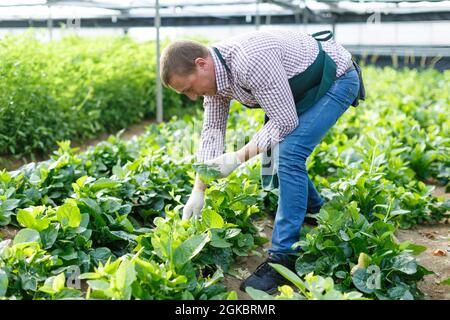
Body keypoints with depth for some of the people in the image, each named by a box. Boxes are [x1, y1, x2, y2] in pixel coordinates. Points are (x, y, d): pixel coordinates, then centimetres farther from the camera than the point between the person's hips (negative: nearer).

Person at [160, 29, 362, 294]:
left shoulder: (251, 61, -36)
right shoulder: (213, 71, -7)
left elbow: (284, 122, -30)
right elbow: (212, 131, -2)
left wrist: (239, 157, -26)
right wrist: (198, 192, -4)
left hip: (337, 79, -9)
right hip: (304, 90, 9)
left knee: (289, 154, -22)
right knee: (274, 156, 8)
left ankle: (283, 258, -16)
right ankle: (318, 219, 31)